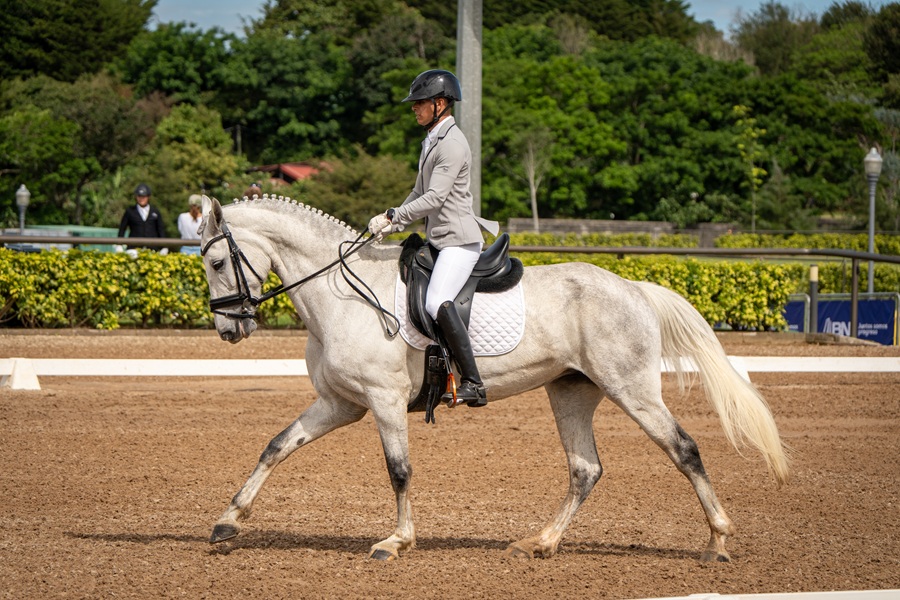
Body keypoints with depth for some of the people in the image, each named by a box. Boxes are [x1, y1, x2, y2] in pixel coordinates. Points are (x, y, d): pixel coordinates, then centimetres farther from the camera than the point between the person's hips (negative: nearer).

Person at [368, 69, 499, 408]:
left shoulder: (452, 144, -15)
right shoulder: (431, 141, 17)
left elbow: (435, 198, -22)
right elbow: (420, 193, 23)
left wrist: (393, 216, -21)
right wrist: (393, 222, 8)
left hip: (460, 240, -11)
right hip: (437, 239, 11)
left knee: (438, 303, -28)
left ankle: (473, 383, -29)